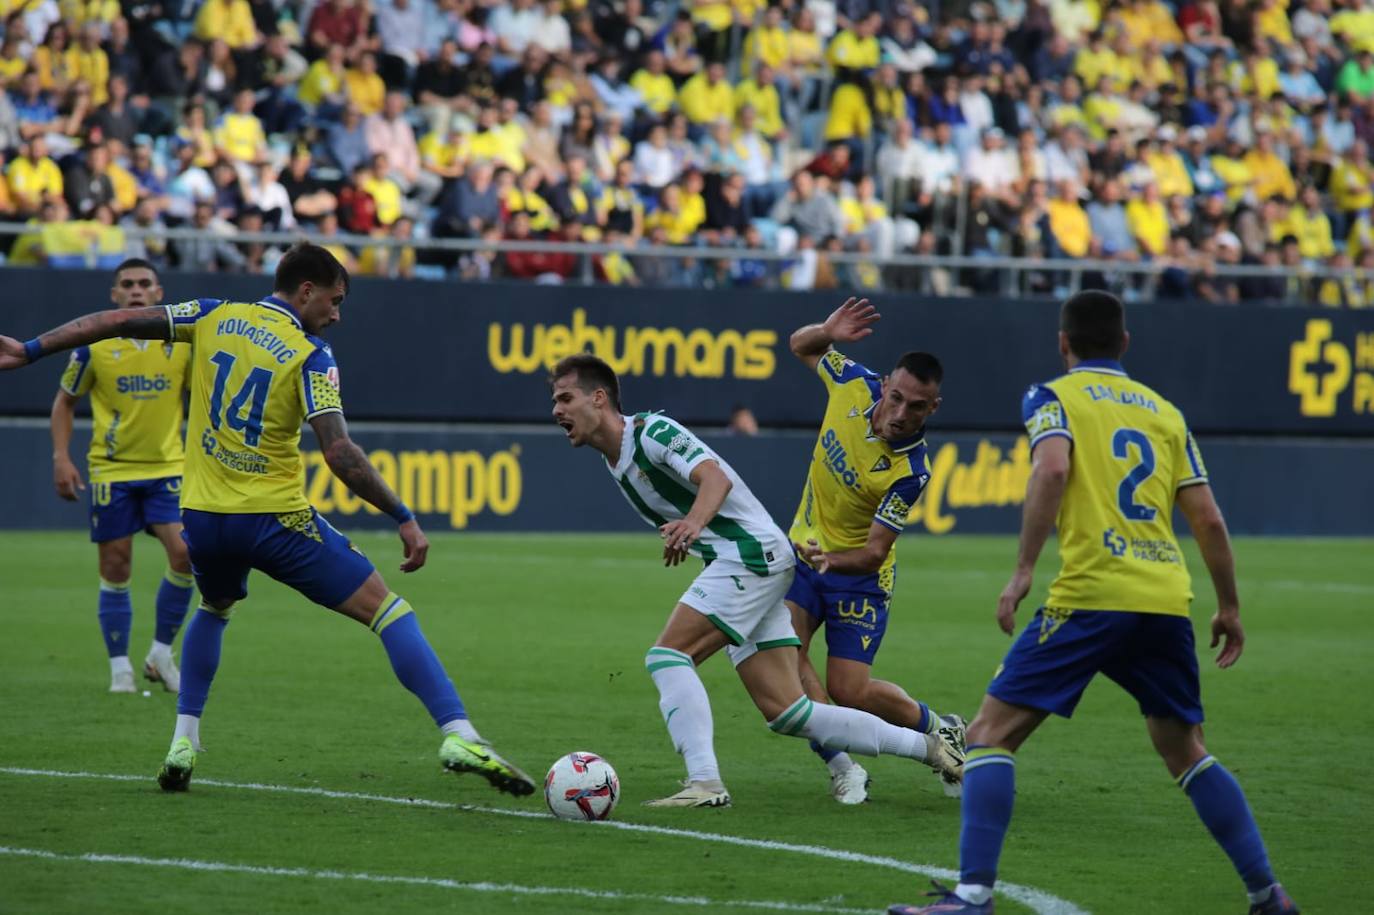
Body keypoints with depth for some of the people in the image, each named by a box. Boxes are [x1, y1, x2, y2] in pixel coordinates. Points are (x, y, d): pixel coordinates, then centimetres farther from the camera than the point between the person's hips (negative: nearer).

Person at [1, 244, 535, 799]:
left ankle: (183, 743, 23)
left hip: (202, 515, 5)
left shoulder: (214, 317, 6)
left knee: (214, 608, 36)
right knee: (385, 608, -2)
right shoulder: (310, 356, -8)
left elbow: (118, 322, 5)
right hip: (274, 518, -5)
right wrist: (404, 519, -13)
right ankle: (458, 735, -16)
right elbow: (339, 454, -17)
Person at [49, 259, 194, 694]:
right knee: (115, 570, 1)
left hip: (168, 467, 1)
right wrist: (61, 456, -4)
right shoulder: (93, 345, -6)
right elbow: (65, 401, 6)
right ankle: (119, 667, 13)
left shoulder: (182, 341, -3)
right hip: (111, 470, -1)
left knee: (184, 553, -15)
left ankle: (161, 654, 2)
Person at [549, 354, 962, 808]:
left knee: (667, 655, -18)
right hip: (735, 562, 9)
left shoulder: (651, 431, -13)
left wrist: (693, 522, -48)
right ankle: (928, 747, 11)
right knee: (785, 712, 4)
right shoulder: (615, 462, 15)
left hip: (752, 553, -9)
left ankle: (705, 783, -24)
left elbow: (715, 477, -29)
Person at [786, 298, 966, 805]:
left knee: (849, 691, -6)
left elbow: (874, 553, -25)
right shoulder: (854, 383, -14)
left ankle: (940, 729, 23)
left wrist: (832, 561, -46)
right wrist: (827, 331, -18)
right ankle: (840, 768, -12)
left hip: (857, 573, -5)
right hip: (806, 550, 5)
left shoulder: (912, 471, -27)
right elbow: (801, 345, 5)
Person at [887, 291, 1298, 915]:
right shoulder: (1163, 411, 19)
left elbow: (1052, 469, -15)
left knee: (992, 733, -1)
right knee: (1186, 752, 20)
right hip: (1167, 600, 5)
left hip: (1090, 596, -5)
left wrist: (1023, 571, -15)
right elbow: (1208, 519, 14)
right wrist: (1229, 609, 22)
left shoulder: (1053, 397, 6)